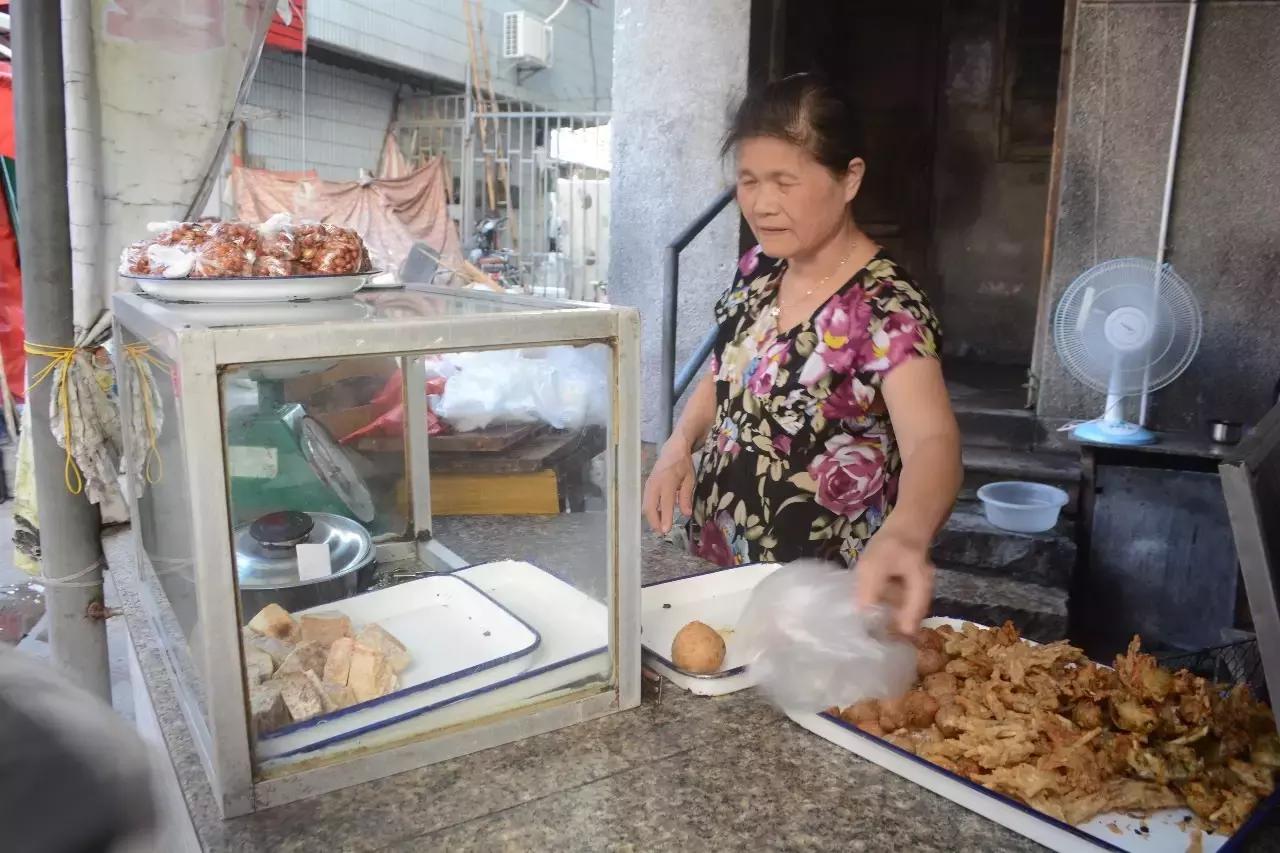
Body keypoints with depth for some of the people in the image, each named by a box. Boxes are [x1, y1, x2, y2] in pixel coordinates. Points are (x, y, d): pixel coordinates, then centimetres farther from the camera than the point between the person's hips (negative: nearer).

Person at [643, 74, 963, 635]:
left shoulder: (885, 306, -22)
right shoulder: (756, 270, -1)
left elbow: (933, 441, -37)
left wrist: (904, 535, -58)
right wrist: (679, 446, -6)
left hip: (818, 591, -6)